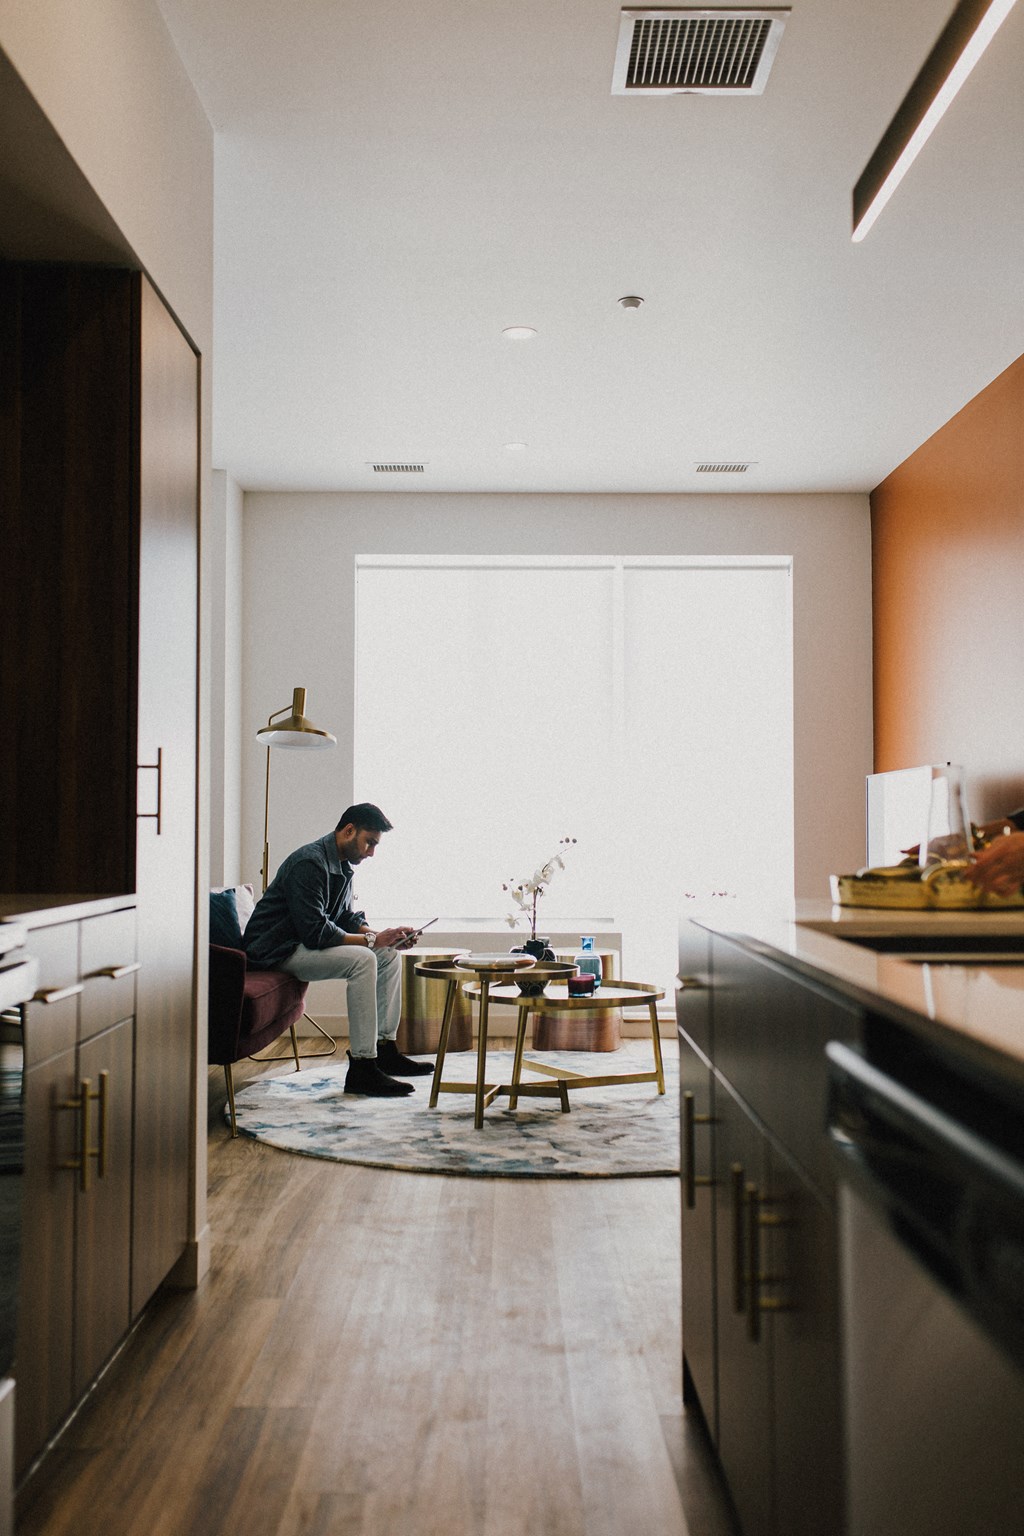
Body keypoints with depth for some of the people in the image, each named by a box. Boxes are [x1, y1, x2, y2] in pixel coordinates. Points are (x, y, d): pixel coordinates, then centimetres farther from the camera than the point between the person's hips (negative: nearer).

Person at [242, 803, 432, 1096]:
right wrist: (371, 939, -22)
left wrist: (386, 936, -4)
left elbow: (346, 919, 13)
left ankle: (385, 1049, 4)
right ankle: (361, 1069, -26)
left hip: (304, 945, 10)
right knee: (362, 959, -28)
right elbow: (315, 933, -28)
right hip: (277, 951, -10)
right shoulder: (309, 863, -23)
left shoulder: (342, 866, 9)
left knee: (389, 956, 3)